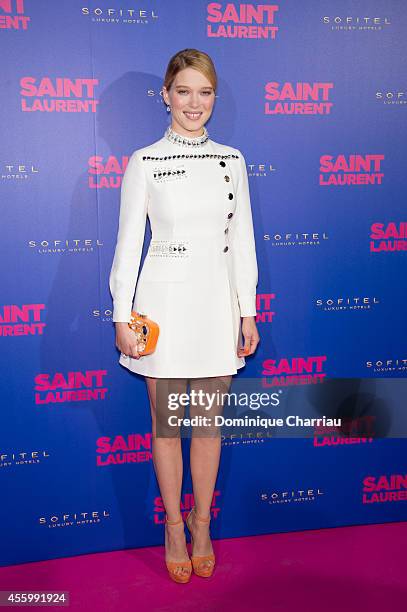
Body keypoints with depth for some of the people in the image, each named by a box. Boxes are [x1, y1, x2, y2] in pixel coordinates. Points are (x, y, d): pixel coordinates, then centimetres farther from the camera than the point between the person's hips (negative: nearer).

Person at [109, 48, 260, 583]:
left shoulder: (232, 160, 6)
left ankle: (202, 523, 33)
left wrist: (247, 312, 4)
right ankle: (174, 525, 31)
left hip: (218, 303, 2)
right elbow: (128, 244, -2)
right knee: (166, 423, 10)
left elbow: (242, 241, 7)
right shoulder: (144, 162, -2)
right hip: (164, 303, -2)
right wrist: (123, 318, -6)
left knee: (208, 422, 12)